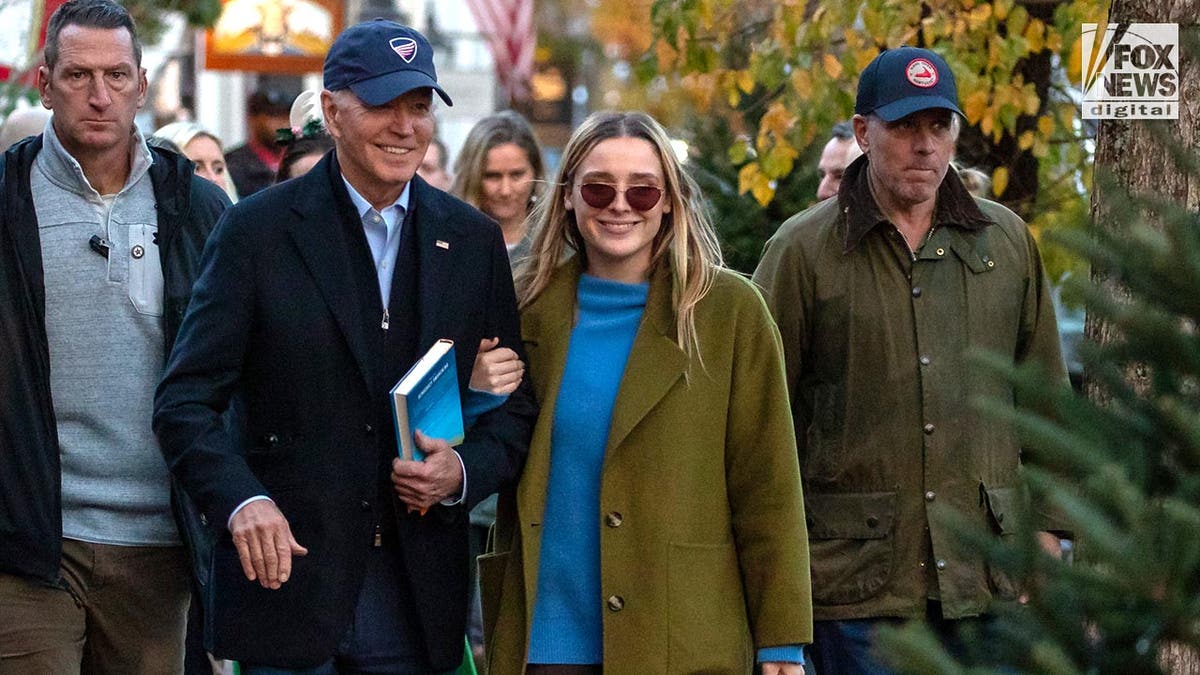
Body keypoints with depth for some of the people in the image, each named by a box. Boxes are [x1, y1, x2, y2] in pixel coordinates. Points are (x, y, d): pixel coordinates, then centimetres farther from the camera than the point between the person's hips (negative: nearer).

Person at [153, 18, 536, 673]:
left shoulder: (472, 239, 9)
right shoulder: (257, 230, -2)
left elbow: (515, 404, 14)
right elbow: (185, 402, -5)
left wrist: (464, 470, -7)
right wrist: (240, 501, -23)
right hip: (287, 575, -3)